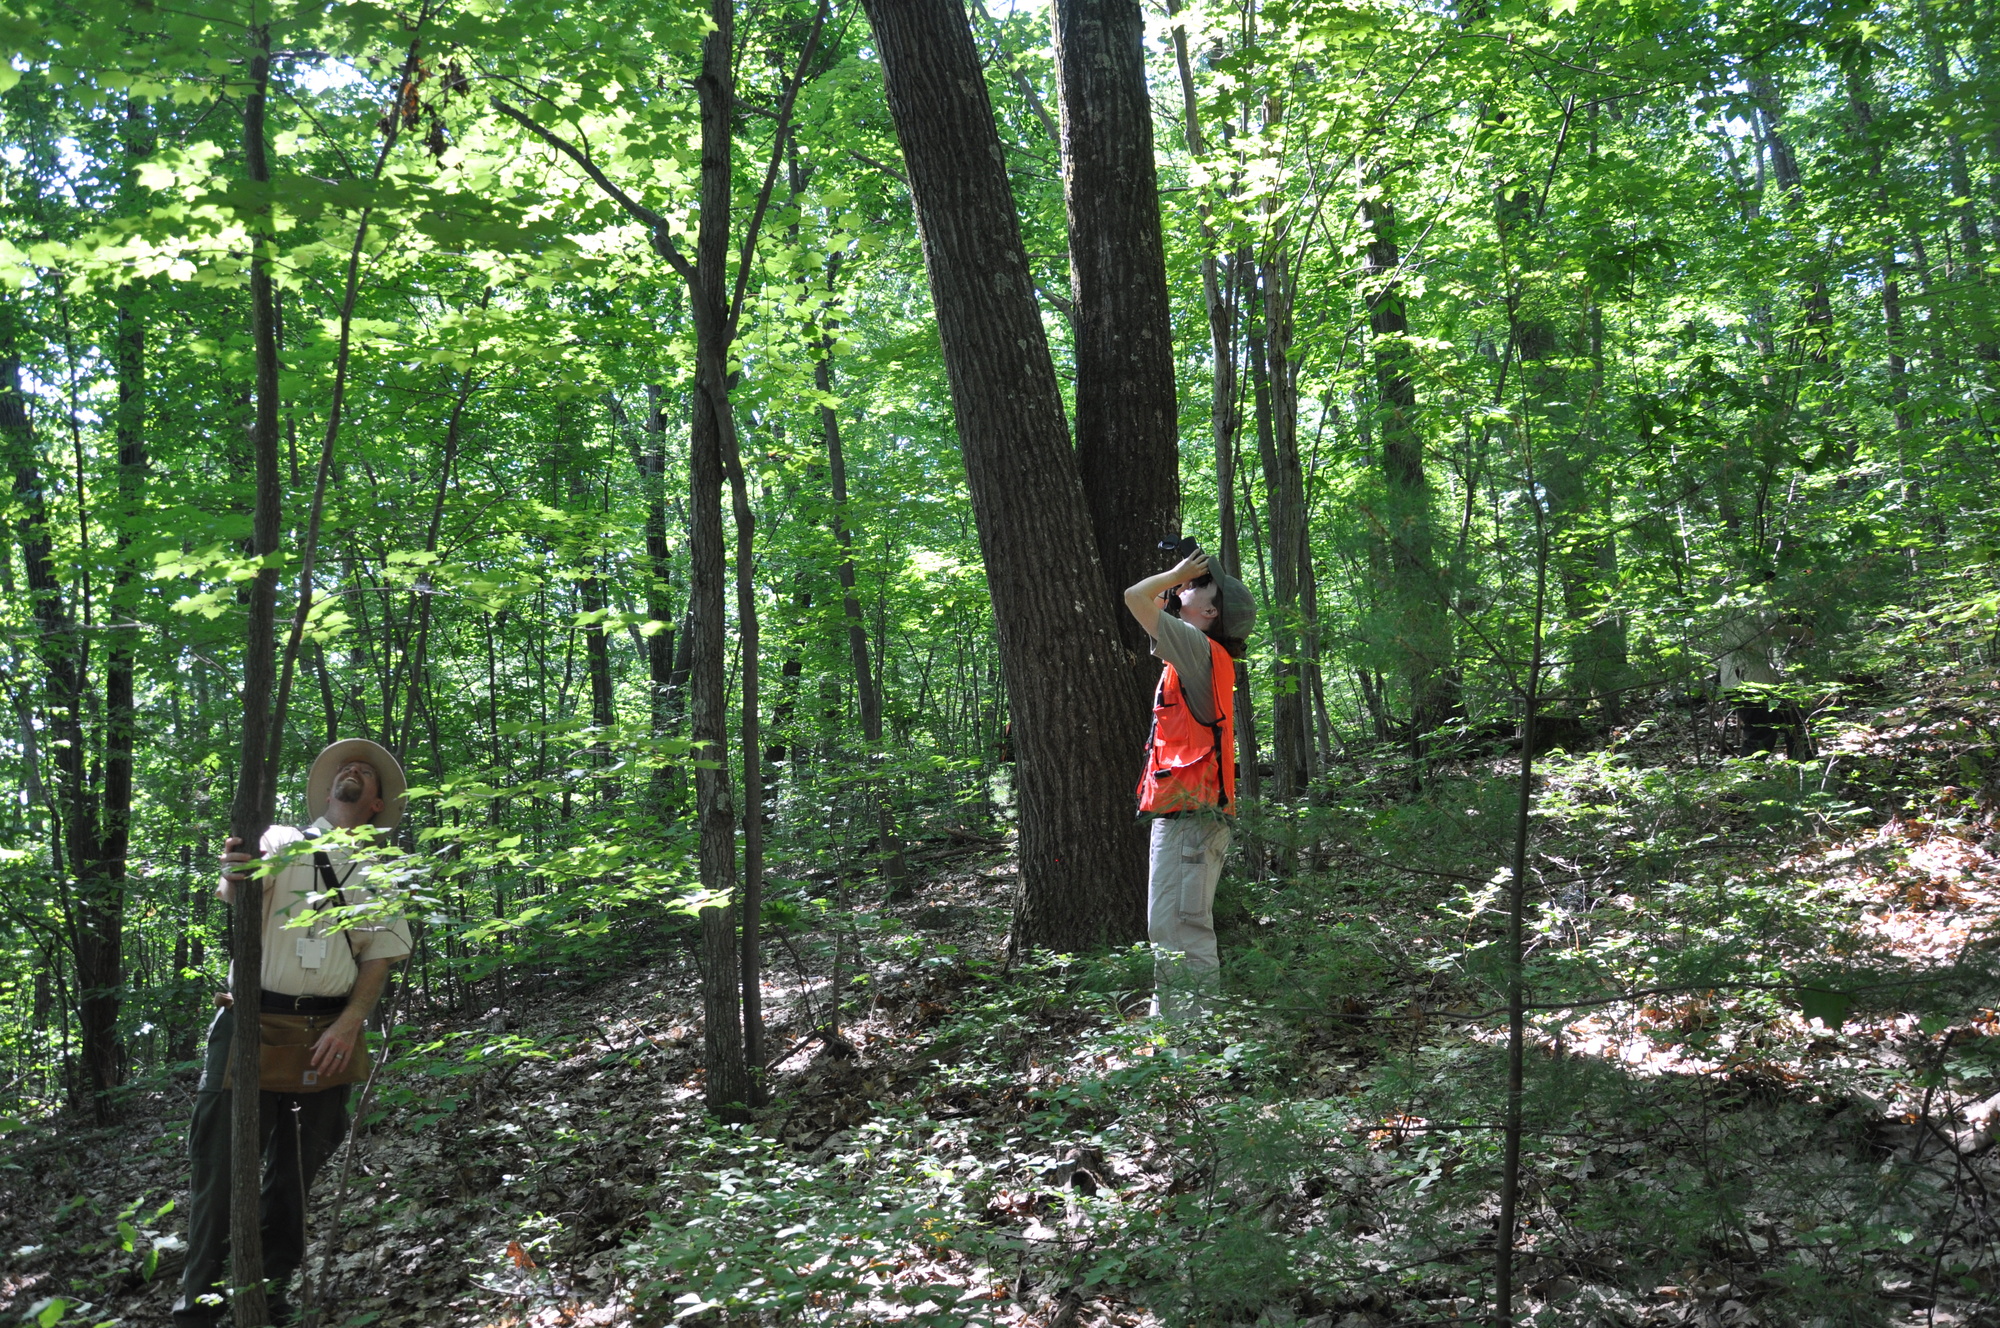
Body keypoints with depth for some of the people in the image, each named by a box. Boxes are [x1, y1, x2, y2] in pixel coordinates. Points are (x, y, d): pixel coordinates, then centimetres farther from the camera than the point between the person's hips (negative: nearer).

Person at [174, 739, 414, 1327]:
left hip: (328, 1036, 2)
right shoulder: (281, 842, 10)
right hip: (252, 1022, -2)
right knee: (222, 1163, -5)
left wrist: (348, 1026, -8)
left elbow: (380, 956, 7)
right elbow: (236, 898, -9)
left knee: (297, 1170, 9)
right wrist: (233, 877, -34)